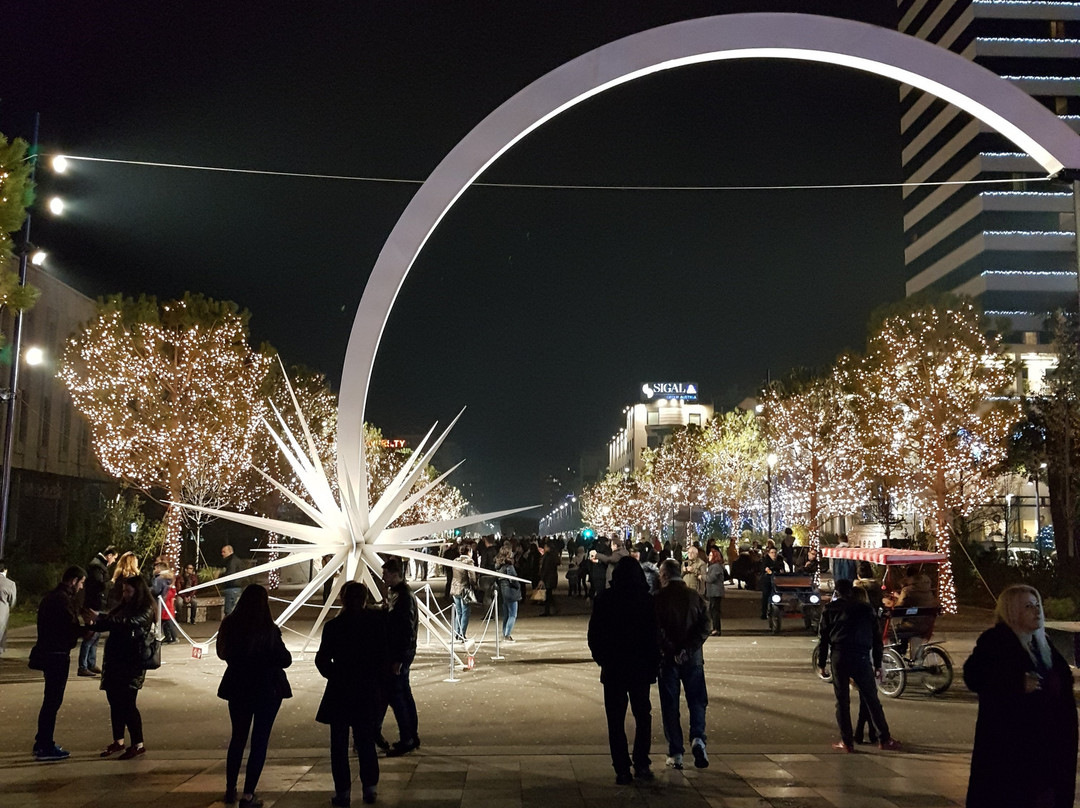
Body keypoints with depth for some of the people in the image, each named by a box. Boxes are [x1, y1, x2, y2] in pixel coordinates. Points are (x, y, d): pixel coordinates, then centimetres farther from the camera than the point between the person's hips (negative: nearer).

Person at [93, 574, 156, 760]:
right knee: (115, 702, 12)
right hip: (115, 661, 7)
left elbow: (128, 623, -26)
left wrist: (98, 619, -28)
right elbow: (108, 624, 12)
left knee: (127, 703, -5)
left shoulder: (145, 611, -10)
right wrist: (95, 622, -9)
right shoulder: (123, 607, 13)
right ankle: (118, 741, 24)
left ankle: (138, 744, 5)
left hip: (132, 663, -7)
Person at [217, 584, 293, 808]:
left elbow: (223, 653, 8)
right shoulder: (269, 630, -19)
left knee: (238, 737, 20)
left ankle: (230, 789, 30)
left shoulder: (229, 625, -6)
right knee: (259, 741, 6)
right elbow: (285, 660, -12)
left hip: (237, 687, 5)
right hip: (266, 689, -4)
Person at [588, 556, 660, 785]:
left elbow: (594, 635, -2)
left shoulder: (605, 599, -5)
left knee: (616, 719, 7)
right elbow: (656, 635, -5)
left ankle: (622, 769, 5)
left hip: (613, 669, 0)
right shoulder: (648, 600, -7)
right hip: (642, 669, 0)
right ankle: (641, 764, 9)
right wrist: (654, 663, 5)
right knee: (643, 715, 15)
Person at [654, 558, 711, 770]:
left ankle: (675, 754, 7)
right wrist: (688, 649, -9)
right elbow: (705, 627, -5)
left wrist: (673, 652, -8)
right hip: (693, 658, 2)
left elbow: (655, 631, -12)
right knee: (697, 701, 12)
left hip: (667, 658, -2)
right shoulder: (696, 597, 3)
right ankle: (697, 738, -11)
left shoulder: (657, 599, -6)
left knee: (670, 705, 6)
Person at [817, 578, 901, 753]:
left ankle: (847, 741, 4)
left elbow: (824, 637, 5)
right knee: (872, 699, 9)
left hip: (839, 657, -1)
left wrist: (822, 663, 9)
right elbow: (876, 637, 12)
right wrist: (877, 663, 15)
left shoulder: (830, 609, 10)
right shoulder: (864, 608, 14)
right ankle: (884, 738, 11)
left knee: (842, 701, 4)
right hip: (862, 657, 1)